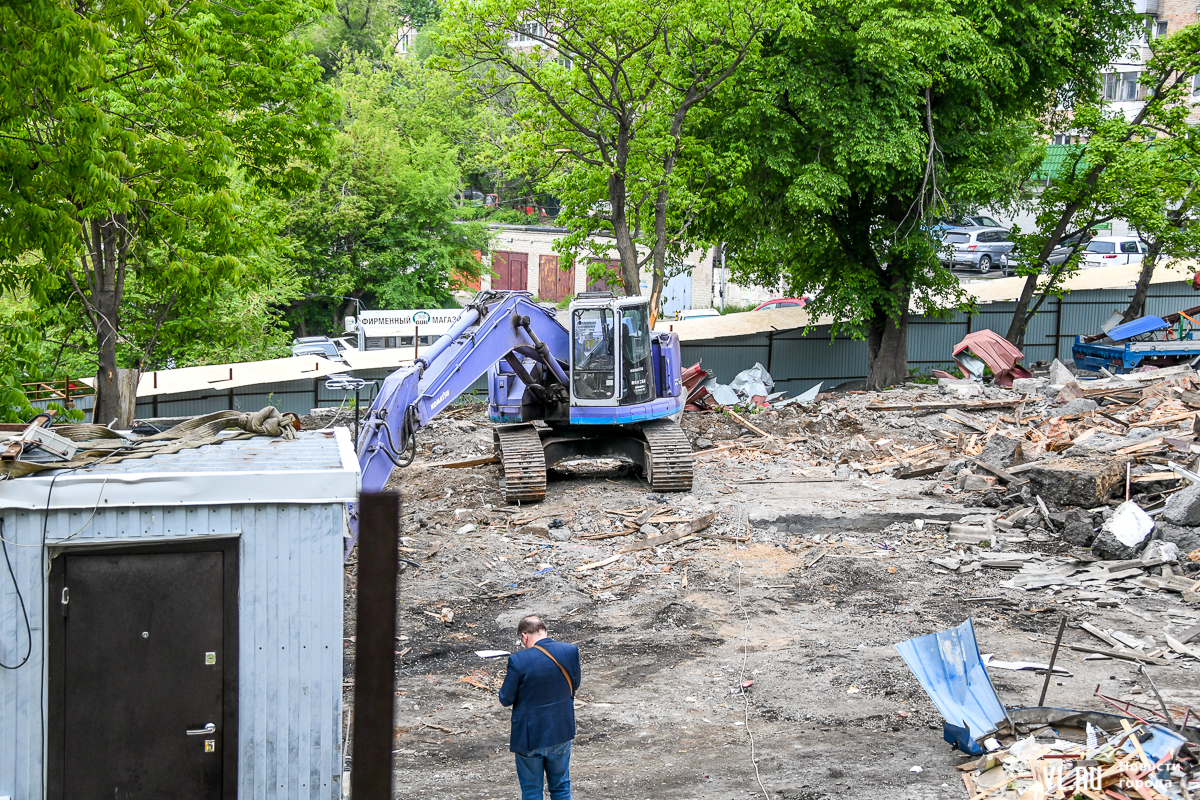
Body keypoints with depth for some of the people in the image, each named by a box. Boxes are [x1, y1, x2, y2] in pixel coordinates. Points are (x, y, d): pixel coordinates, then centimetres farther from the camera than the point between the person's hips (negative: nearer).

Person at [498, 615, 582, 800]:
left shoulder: (518, 661, -22)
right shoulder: (571, 651, -10)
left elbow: (506, 699, -13)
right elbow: (574, 686, 4)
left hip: (529, 734, -4)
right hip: (561, 731, 4)